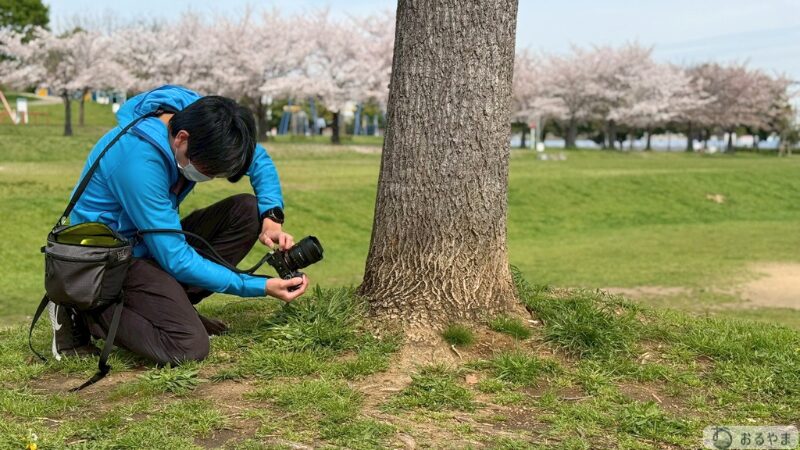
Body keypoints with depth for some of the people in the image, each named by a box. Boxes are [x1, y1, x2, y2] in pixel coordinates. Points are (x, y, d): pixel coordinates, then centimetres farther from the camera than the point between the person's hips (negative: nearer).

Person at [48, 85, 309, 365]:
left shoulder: (198, 115, -11)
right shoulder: (138, 159, -33)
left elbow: (258, 159, 7)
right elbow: (176, 259, -30)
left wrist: (271, 217, -11)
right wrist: (261, 287, -27)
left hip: (158, 241, 8)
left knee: (248, 210, -9)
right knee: (188, 348, -27)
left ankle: (170, 305, -2)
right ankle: (83, 312, -4)